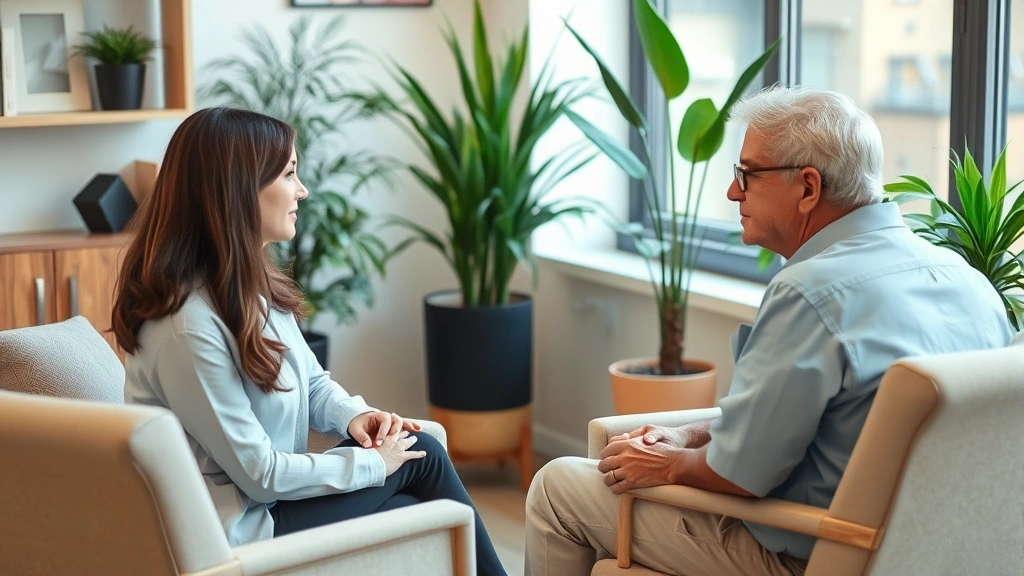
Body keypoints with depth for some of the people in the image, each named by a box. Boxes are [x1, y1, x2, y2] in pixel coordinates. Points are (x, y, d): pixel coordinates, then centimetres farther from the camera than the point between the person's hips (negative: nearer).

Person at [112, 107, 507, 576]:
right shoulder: (189, 327, -27)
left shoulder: (250, 283, 2)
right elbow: (260, 474, -22)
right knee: (421, 459, -4)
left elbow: (312, 381, 14)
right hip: (241, 526, -8)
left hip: (271, 496, 8)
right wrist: (372, 463, -13)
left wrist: (353, 415, -6)